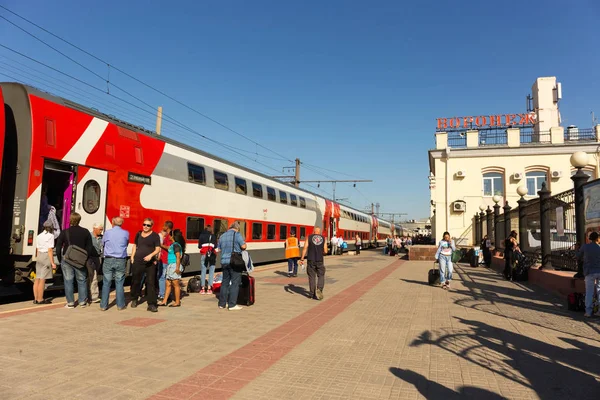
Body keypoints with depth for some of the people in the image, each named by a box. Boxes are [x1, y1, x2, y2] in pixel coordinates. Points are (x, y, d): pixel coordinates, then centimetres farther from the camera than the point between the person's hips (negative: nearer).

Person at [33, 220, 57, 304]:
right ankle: (40, 299, 1)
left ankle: (36, 299, 17)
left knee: (37, 279, 11)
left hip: (39, 257, 8)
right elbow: (50, 250, -13)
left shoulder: (39, 236, 14)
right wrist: (52, 263, -13)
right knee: (42, 279, -3)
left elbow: (38, 250, 16)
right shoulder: (50, 236, -9)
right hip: (47, 257, -8)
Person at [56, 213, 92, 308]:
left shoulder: (65, 232, -5)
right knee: (82, 280, 11)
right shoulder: (85, 232, -1)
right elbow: (90, 247, 0)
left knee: (68, 281, 6)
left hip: (67, 260, -1)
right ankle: (82, 301, 12)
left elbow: (58, 247, -3)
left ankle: (70, 303, 8)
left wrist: (60, 259, 6)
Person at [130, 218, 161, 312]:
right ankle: (134, 299, 34)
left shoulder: (155, 235, -1)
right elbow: (135, 246, 22)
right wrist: (132, 257, 12)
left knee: (151, 283, -5)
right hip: (137, 262, 4)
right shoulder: (139, 234, 12)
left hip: (150, 263, -3)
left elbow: (158, 249, -5)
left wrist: (151, 255, -22)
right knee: (135, 281, 12)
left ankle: (151, 304, -3)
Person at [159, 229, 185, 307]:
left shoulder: (176, 245, -15)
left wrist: (177, 267, -24)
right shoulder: (173, 245, 12)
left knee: (176, 284, -1)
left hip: (174, 265, -10)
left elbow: (178, 257, -21)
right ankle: (164, 301, 18)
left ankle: (177, 302, 6)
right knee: (168, 284, 12)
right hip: (170, 266, 10)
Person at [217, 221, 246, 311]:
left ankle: (222, 303, 20)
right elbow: (243, 246, -14)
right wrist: (244, 243, 7)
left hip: (224, 262, 6)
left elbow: (219, 249, 17)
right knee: (235, 283, -2)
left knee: (225, 282, 15)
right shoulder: (237, 234, -7)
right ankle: (232, 305, -3)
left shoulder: (222, 236, 12)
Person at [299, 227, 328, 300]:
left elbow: (305, 248, -7)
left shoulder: (309, 237, 1)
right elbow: (325, 251, 2)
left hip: (311, 260, 0)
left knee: (312, 276, 10)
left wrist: (302, 259, -4)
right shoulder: (323, 238, 4)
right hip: (320, 260, 0)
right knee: (321, 276, 13)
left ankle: (313, 294, 14)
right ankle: (319, 289, -10)